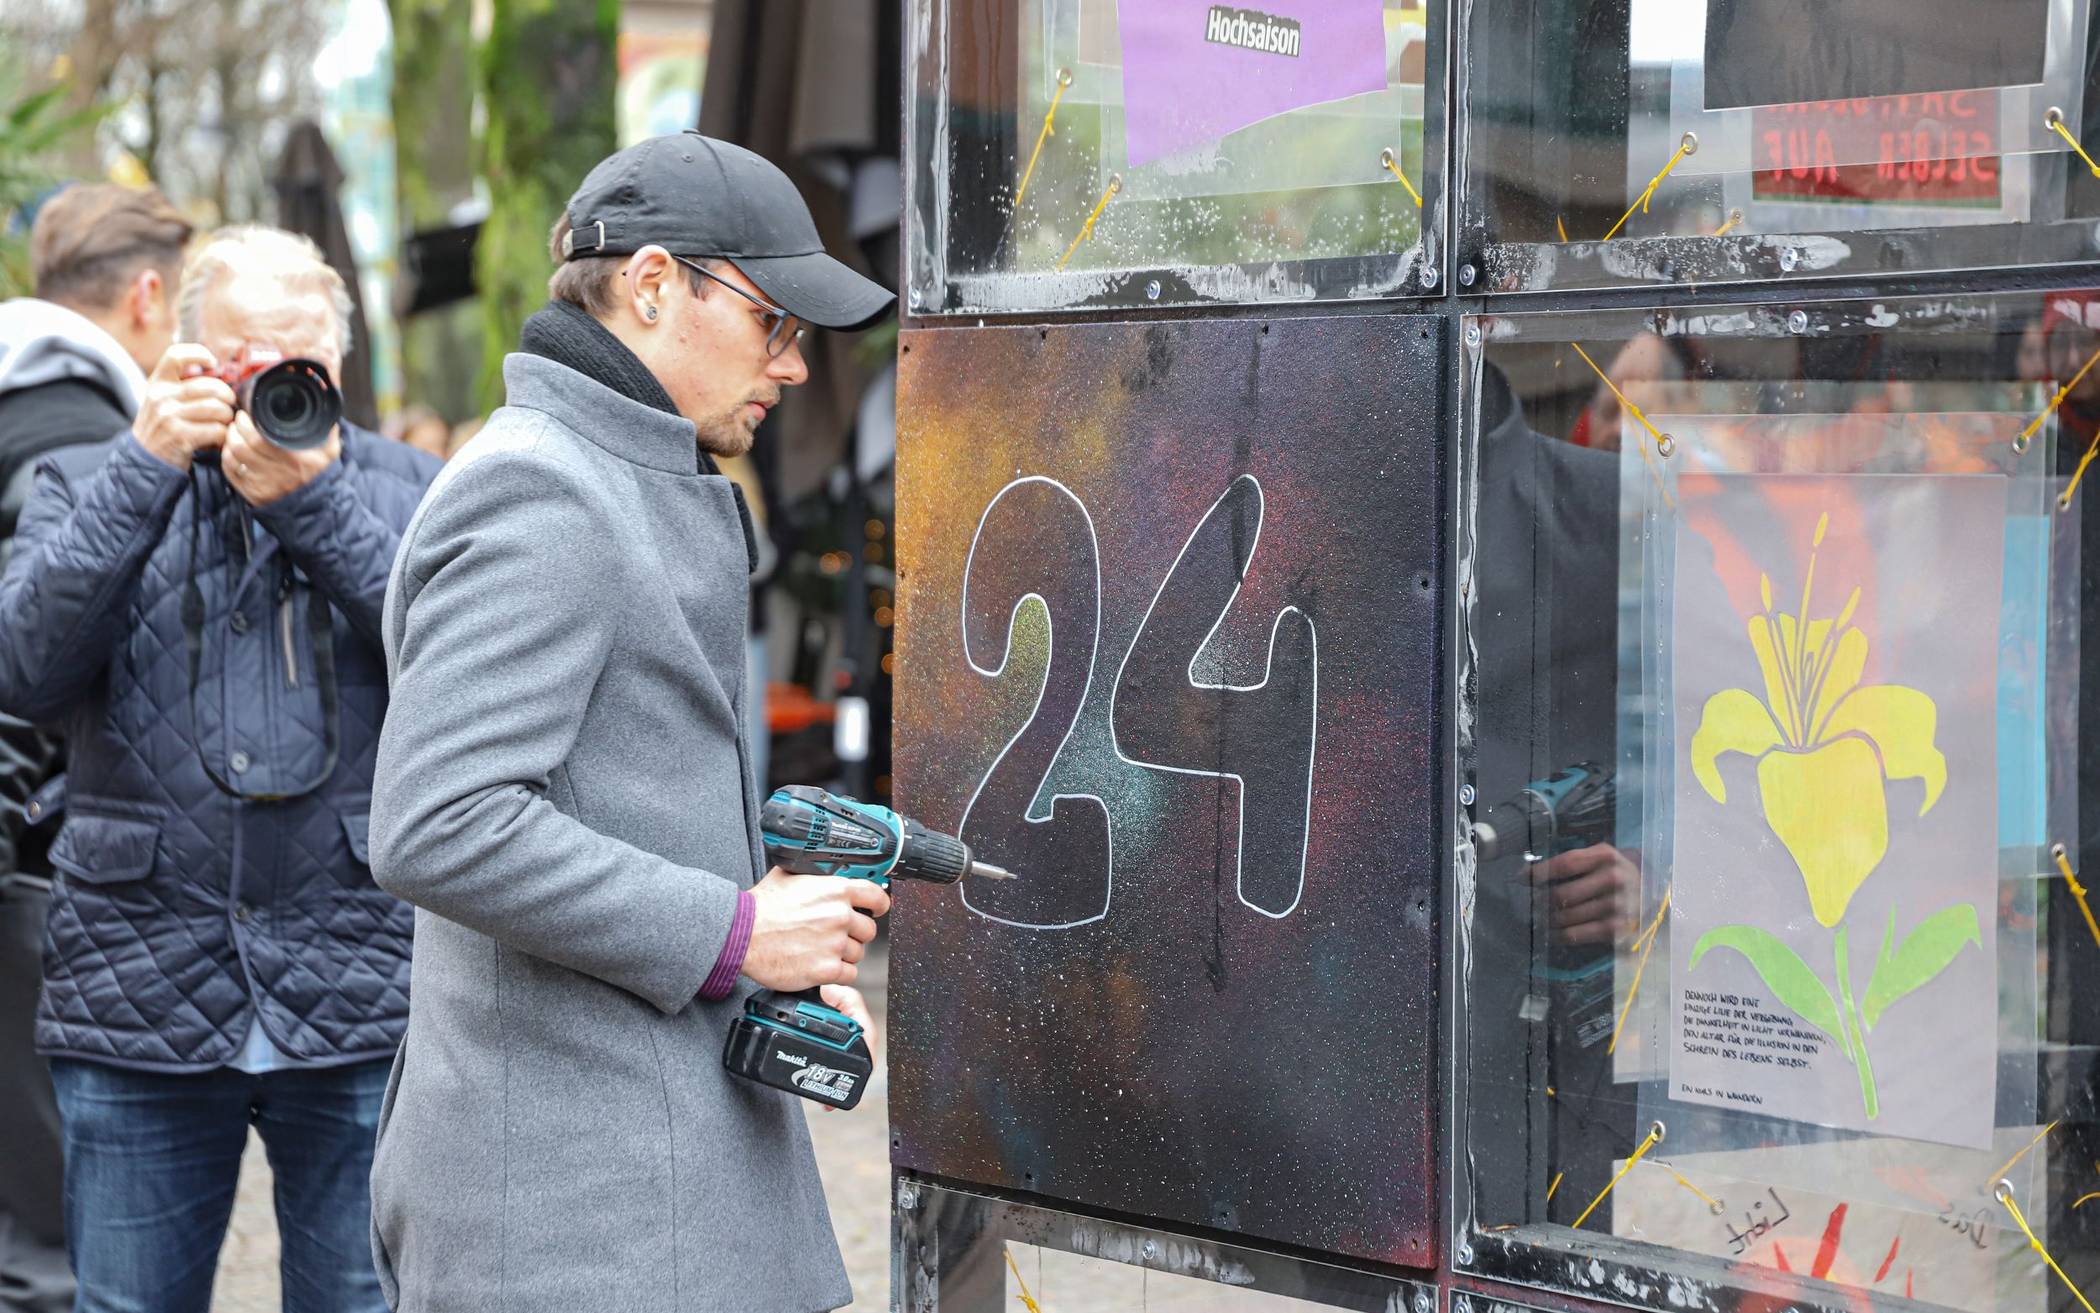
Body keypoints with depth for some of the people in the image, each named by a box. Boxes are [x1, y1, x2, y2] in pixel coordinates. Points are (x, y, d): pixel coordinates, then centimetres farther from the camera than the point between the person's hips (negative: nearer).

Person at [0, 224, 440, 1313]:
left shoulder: (407, 490, 9)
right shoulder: (88, 491, 10)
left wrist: (314, 497, -15)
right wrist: (144, 469, -13)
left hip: (358, 1010, 0)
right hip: (139, 1009, 1)